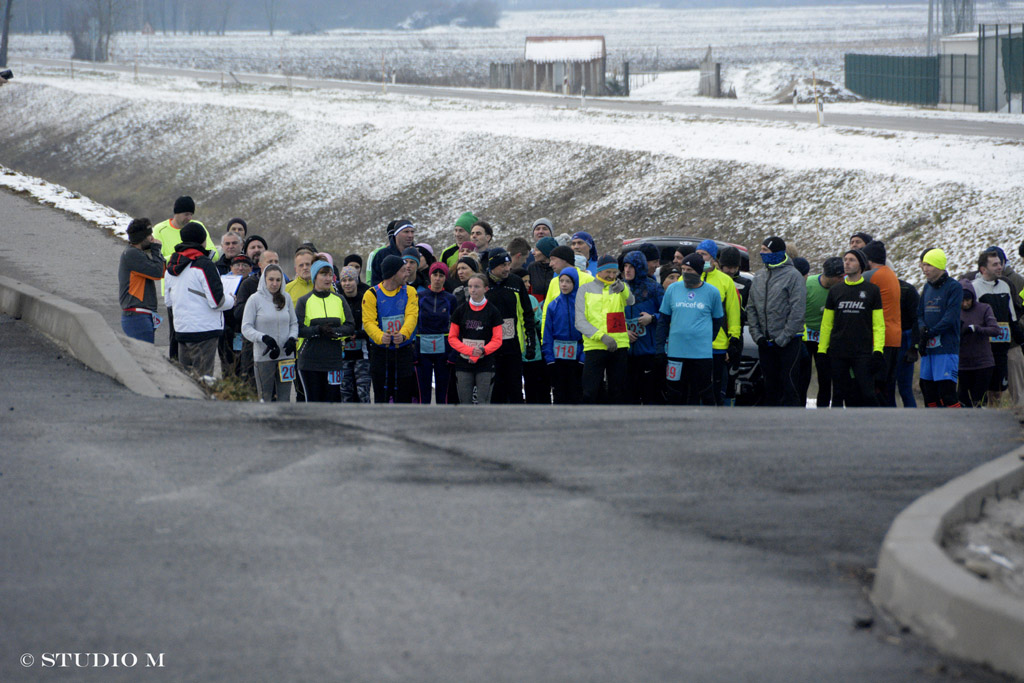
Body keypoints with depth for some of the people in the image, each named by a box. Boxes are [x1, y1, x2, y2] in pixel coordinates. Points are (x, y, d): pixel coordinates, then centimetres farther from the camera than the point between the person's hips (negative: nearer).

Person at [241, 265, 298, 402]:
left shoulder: (286, 298, 8)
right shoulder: (255, 299, -4)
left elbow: (294, 323, 16)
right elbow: (246, 328, -6)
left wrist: (292, 338, -5)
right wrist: (263, 338, -22)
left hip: (286, 355, 3)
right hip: (264, 356, -3)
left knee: (284, 398, 4)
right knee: (265, 398, -1)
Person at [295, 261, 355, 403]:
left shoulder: (339, 300, 11)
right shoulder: (304, 301, 2)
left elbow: (350, 327, 5)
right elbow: (297, 329, -7)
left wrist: (335, 332, -15)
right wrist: (318, 330, -22)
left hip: (334, 358, 2)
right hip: (310, 359, -2)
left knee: (333, 398, 0)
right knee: (313, 400, 0)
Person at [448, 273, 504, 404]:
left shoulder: (493, 311, 1)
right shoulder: (461, 310, 6)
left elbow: (497, 340, 1)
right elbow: (452, 338, 5)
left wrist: (482, 351, -18)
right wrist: (470, 351, -12)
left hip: (485, 364, -2)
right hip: (463, 364, 2)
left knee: (483, 402, -7)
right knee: (465, 403, 1)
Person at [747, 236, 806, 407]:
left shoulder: (793, 276, -8)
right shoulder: (759, 277, 11)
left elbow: (797, 311, -11)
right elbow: (751, 308, 12)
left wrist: (783, 339, -14)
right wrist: (757, 335, 0)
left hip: (789, 342, -6)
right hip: (765, 342, 6)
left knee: (789, 386, -6)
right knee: (770, 386, 10)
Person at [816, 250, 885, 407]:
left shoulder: (872, 290, 4)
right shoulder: (835, 290, 11)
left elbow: (878, 324, 2)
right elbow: (826, 324, 13)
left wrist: (878, 350, -9)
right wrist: (821, 350, 6)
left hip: (863, 353, -3)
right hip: (838, 352, 3)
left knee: (867, 393, -10)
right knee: (840, 393, 4)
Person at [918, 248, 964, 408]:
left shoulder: (953, 287, -7)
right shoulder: (927, 287, 16)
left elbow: (950, 318, -14)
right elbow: (920, 314, 17)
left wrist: (930, 332, -15)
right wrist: (922, 327, -5)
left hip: (946, 348, -7)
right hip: (928, 347, 7)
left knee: (946, 390, -13)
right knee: (928, 389, 8)